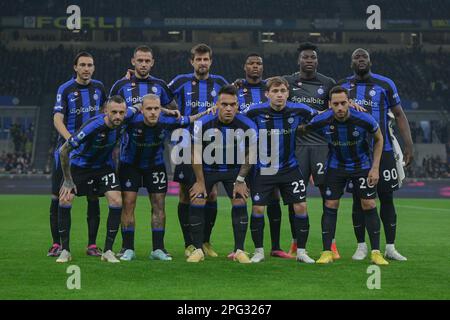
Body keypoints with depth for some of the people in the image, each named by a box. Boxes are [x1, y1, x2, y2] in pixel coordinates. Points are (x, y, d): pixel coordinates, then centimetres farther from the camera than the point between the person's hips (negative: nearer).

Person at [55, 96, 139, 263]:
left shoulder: (125, 118, -20)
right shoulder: (93, 126, -35)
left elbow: (137, 108, 8)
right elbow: (64, 150, -27)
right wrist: (68, 180, -20)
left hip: (104, 165, 4)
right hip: (79, 164, -4)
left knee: (116, 201, -14)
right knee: (65, 199, -18)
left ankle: (108, 251, -4)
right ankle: (65, 250, -5)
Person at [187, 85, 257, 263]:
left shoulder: (248, 126, -20)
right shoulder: (202, 124, -23)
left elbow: (248, 155, -5)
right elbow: (196, 153, -11)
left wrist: (240, 180, -4)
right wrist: (200, 181, -8)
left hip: (233, 169, 0)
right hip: (207, 168, 0)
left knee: (240, 203, -10)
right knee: (197, 204, -10)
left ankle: (239, 250, 1)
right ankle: (198, 249, 3)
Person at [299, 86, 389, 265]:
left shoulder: (364, 120, -25)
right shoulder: (321, 121, -22)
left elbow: (379, 139, -6)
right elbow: (301, 129, 0)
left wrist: (375, 168, -8)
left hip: (362, 165, -1)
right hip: (335, 166, 1)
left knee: (369, 205, -6)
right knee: (330, 206, -5)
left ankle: (376, 252, 2)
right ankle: (327, 252, 2)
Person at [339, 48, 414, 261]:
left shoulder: (385, 84, 1)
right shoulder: (342, 86, 6)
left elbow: (399, 115, 4)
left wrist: (409, 146, -2)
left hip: (382, 150, -1)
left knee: (387, 198, 1)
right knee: (358, 199, 4)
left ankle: (390, 248, 9)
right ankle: (361, 246, 14)